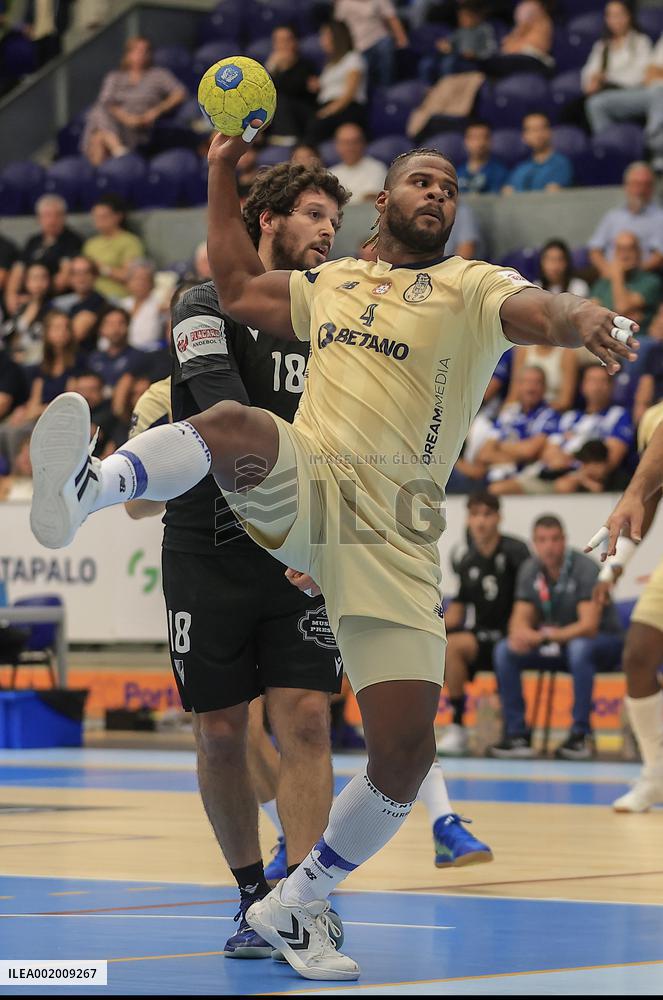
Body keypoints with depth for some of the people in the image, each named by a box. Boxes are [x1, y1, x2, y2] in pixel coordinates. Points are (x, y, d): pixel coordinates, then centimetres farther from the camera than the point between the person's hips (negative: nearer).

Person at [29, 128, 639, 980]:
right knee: (234, 425, -34)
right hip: (302, 486, 2)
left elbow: (539, 310, -14)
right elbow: (239, 288, 32)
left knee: (405, 753, -8)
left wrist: (585, 320, -37)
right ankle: (80, 492, -59)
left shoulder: (473, 288, 7)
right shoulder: (333, 282, 22)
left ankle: (293, 908, 12)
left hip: (393, 534, -2)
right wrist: (222, 173, 30)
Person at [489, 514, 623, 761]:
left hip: (604, 641, -5)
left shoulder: (585, 569, -20)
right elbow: (521, 618, -4)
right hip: (555, 645, 5)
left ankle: (581, 734, -31)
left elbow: (589, 625, -27)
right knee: (504, 651, -15)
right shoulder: (530, 570, -3)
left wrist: (545, 636, -41)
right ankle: (517, 734, -15)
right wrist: (521, 633, -31)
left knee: (579, 648, -39)